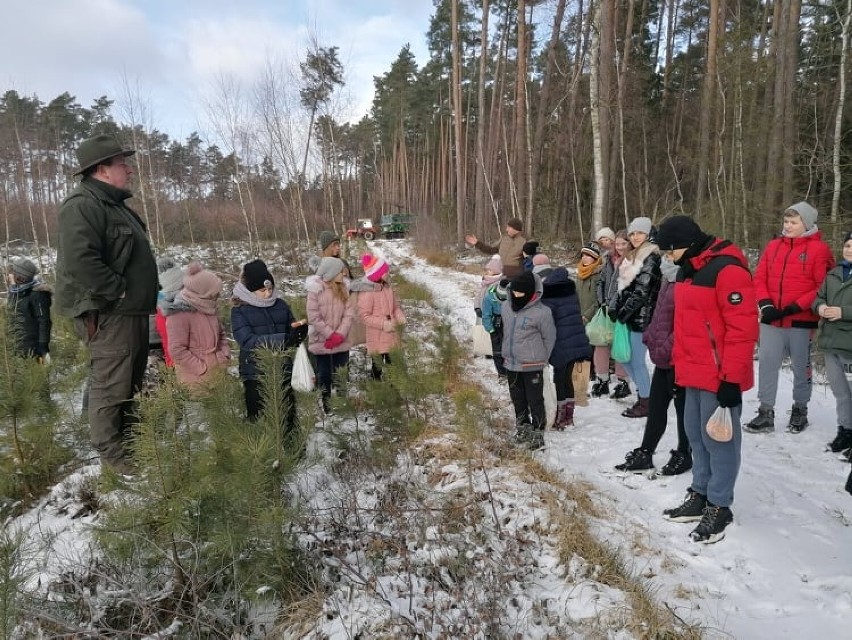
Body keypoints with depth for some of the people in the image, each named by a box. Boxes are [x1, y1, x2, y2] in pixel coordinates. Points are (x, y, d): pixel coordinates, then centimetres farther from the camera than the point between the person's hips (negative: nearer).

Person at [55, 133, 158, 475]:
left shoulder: (114, 204, 18)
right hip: (109, 313, -11)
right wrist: (118, 291, -22)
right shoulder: (83, 205, -15)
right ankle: (111, 451, 10)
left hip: (131, 310, 11)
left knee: (132, 382, 19)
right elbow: (79, 261, -29)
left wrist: (139, 297, 17)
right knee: (111, 385, -2)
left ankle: (130, 440, 33)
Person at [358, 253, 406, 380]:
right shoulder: (366, 291, -20)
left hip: (391, 334, 7)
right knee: (378, 366, 8)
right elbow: (364, 316, -18)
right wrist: (383, 324, -24)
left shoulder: (386, 285, 3)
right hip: (377, 338, -7)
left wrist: (399, 315, -6)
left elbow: (395, 304, 15)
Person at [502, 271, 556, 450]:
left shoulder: (541, 312, -16)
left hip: (532, 365, -6)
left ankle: (537, 433, 18)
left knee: (535, 400, 5)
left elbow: (549, 338, -5)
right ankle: (522, 428, 36)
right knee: (517, 398, 19)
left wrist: (541, 359, 2)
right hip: (511, 363, 6)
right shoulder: (506, 307, 1)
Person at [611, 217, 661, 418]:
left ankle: (645, 403, 10)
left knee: (637, 361, -3)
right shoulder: (632, 256, 17)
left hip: (642, 316, -9)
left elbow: (642, 290, -17)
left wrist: (624, 311, -15)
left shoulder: (652, 258, -10)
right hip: (629, 316, 9)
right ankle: (644, 392, 28)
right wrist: (615, 308, 8)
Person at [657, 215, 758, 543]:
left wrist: (732, 378, -21)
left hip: (720, 377, -9)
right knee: (696, 434, 16)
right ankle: (700, 496, 29)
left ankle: (719, 507, 16)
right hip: (695, 374, 9)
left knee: (718, 438, 2)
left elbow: (743, 328, -21)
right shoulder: (689, 269, 12)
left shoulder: (728, 269, -18)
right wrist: (679, 365, 20)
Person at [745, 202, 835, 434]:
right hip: (771, 320, 4)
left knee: (801, 367, 11)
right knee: (767, 364, 2)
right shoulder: (773, 246, 7)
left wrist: (794, 308, -17)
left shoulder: (819, 249, -6)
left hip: (802, 321, -3)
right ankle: (765, 414, 10)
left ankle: (800, 411, 27)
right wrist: (766, 304, -8)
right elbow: (759, 278, 7)